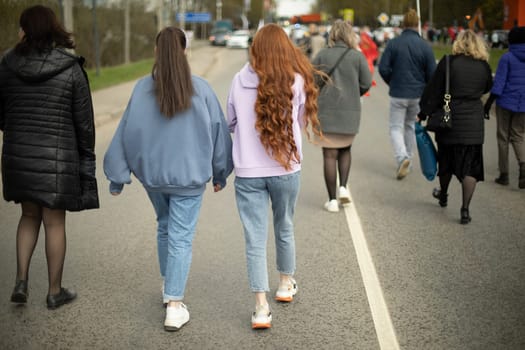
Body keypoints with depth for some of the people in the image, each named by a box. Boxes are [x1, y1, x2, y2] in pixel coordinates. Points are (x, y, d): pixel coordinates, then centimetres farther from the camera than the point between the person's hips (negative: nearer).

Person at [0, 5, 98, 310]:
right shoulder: (71, 68, -9)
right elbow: (84, 119, -5)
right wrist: (87, 156, 9)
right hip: (57, 157, -3)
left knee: (30, 216, 21)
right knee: (54, 223, 8)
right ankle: (55, 292, 20)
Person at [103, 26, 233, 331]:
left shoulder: (143, 88, -9)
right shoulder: (201, 89, -10)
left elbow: (127, 133, -6)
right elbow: (219, 133, -2)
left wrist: (117, 178, 2)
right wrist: (220, 173, 12)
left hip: (153, 174, 2)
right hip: (189, 175, -2)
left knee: (165, 226, 24)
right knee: (181, 237, 2)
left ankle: (169, 287, 38)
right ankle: (175, 306, -2)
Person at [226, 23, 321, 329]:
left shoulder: (239, 81, -4)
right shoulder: (296, 81, -7)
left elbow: (231, 124, 8)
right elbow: (302, 123, 3)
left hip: (247, 173, 0)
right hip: (286, 169, 1)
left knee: (256, 239, 3)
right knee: (285, 228, 21)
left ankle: (261, 307, -1)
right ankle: (287, 284, 40)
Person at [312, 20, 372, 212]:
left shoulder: (322, 55, -2)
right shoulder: (357, 56, -3)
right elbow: (366, 83, -4)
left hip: (326, 112, -1)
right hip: (350, 112, 1)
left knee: (329, 155, 4)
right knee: (345, 150, 22)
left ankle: (332, 200, 4)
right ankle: (343, 186, 5)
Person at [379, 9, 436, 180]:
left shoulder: (393, 43, -8)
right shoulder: (425, 46, -5)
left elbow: (383, 68, -9)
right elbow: (432, 73, -5)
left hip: (397, 94, -2)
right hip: (418, 95, 2)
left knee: (396, 128, 4)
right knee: (410, 126, 19)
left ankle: (402, 157, -20)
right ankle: (407, 162, 25)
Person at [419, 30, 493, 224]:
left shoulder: (449, 62, -9)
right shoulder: (484, 66, -2)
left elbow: (434, 90, -6)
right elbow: (488, 88, 15)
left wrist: (423, 113, 2)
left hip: (449, 120, 0)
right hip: (473, 124, 1)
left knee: (446, 161, 19)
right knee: (470, 166, 3)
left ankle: (443, 195, 41)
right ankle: (465, 210, -3)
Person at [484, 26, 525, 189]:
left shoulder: (507, 58, -8)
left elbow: (499, 83, -12)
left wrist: (488, 103, -7)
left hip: (506, 102, -3)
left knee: (503, 137, 9)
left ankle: (504, 174, 12)